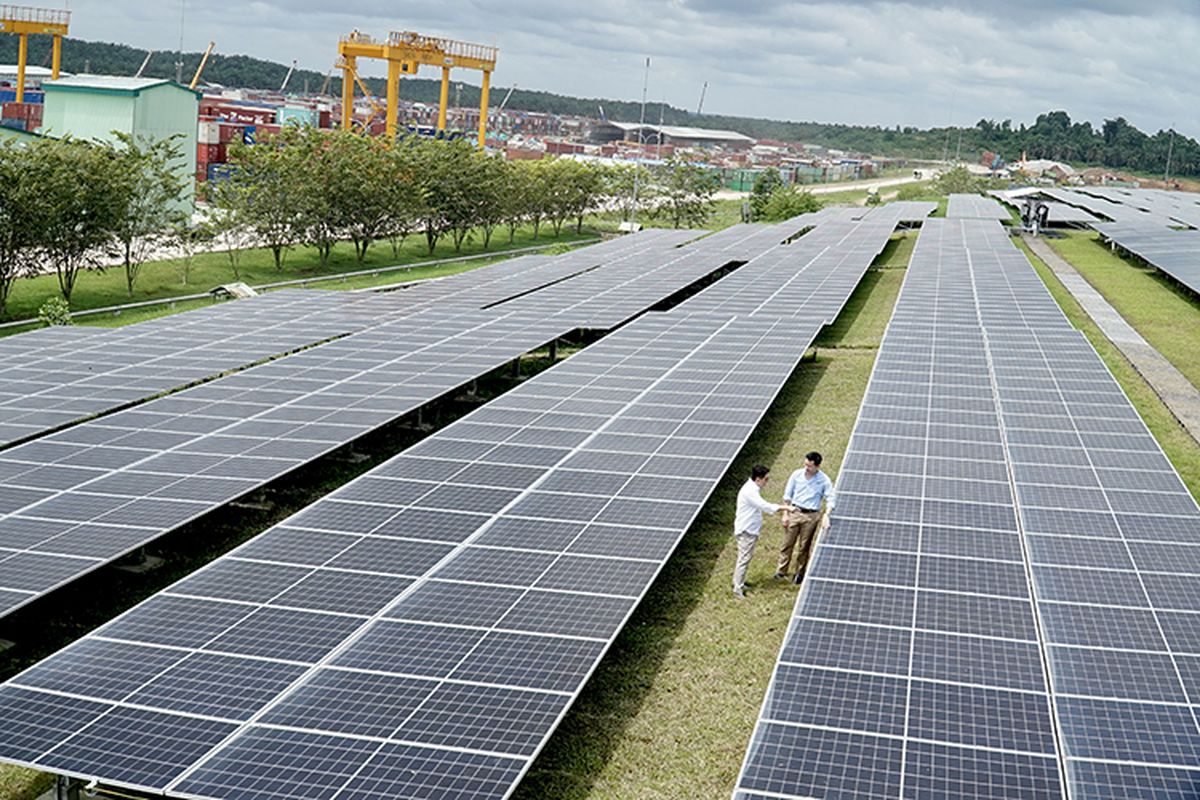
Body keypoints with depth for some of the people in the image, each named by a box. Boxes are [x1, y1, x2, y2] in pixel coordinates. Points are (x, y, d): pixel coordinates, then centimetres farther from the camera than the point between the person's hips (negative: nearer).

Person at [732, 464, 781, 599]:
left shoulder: (753, 488, 7)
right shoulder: (749, 491, -26)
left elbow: (761, 506, 19)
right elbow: (765, 507, -31)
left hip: (750, 529, 10)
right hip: (746, 531, -10)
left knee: (744, 558, 21)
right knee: (744, 559, -3)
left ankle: (738, 582, 34)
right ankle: (738, 590, 4)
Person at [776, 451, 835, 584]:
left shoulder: (824, 481, -9)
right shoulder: (797, 475, -4)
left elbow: (830, 500, -9)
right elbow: (787, 496, 4)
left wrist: (826, 515, -26)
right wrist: (785, 514, 1)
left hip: (811, 516, -1)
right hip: (794, 512, 1)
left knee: (804, 546, 9)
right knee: (787, 543, 5)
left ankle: (800, 572, 24)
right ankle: (781, 571, 15)